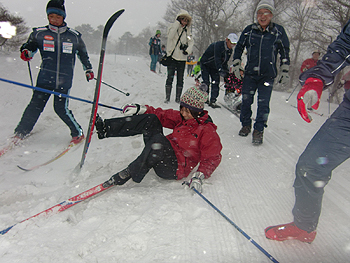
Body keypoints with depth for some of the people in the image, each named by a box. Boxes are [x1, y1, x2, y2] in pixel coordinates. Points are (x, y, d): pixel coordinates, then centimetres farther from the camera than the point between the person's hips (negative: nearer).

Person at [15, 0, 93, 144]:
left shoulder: (74, 36, 6)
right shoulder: (39, 33, 4)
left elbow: (83, 54, 20)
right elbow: (30, 46, 13)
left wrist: (88, 69, 22)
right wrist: (26, 52, -9)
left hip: (64, 80, -1)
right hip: (45, 78, 1)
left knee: (61, 108, -9)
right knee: (35, 106, 0)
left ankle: (78, 133, 10)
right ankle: (19, 134, 16)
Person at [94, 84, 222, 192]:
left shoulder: (207, 131, -11)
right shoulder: (181, 117, 8)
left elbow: (212, 158, -13)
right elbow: (163, 115, 14)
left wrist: (199, 175, -28)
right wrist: (141, 109, 0)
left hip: (175, 169, -7)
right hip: (164, 153, 7)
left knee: (159, 140, -36)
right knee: (151, 119, -11)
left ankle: (128, 174, -31)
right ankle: (105, 129, -18)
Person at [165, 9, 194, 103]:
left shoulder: (187, 30, 10)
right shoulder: (173, 27, 1)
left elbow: (191, 42, 8)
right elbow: (170, 35, -19)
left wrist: (188, 50, -11)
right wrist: (177, 22, -16)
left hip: (182, 58, 3)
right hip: (172, 56, -3)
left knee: (180, 79, 5)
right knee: (170, 77, -3)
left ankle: (178, 97, 13)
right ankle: (167, 97, 5)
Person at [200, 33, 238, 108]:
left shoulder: (229, 51, -1)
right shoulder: (218, 45, -27)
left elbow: (224, 62, 8)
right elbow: (217, 59, -36)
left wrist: (226, 72, -1)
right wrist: (220, 70, -44)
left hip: (214, 67, 7)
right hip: (205, 64, -7)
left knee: (216, 83, -3)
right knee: (206, 82, -14)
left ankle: (213, 101, 1)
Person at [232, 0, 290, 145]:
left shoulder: (278, 31, -2)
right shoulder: (249, 30, 1)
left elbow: (285, 53, 7)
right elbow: (239, 48, 14)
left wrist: (284, 72, 6)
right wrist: (236, 66, 9)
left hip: (268, 76, -2)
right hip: (250, 73, 2)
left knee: (263, 104, -5)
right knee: (246, 101, 5)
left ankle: (258, 130, 7)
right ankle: (246, 125, 26)